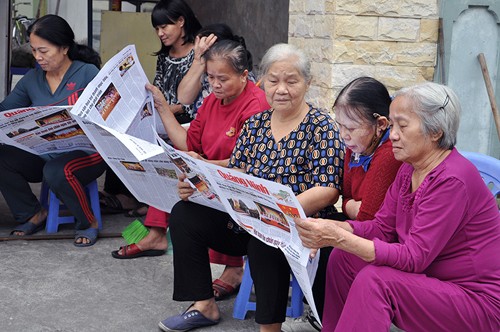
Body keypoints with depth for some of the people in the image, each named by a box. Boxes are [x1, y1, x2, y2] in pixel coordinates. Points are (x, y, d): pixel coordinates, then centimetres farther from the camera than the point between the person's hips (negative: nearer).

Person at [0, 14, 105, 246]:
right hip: (45, 155, 5)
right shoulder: (32, 79, 8)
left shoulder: (87, 73, -6)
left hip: (86, 153, -5)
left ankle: (88, 223, -8)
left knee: (56, 171, -36)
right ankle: (33, 214, 4)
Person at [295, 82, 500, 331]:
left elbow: (414, 257, -26)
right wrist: (329, 227, -15)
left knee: (374, 280, -27)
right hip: (432, 279, 9)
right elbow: (381, 227, 3)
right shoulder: (409, 169, 4)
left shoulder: (453, 180, -23)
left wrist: (340, 238, -31)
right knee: (343, 258, -2)